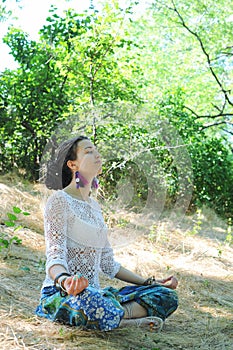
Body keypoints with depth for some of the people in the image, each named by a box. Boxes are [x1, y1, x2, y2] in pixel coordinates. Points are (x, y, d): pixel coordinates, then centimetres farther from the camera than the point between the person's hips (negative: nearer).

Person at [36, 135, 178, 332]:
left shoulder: (94, 206, 18)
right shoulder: (60, 200, -6)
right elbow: (55, 257, -17)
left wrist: (150, 283, 18)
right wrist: (64, 280, -40)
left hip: (93, 292, 7)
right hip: (61, 294, -7)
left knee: (167, 296, -5)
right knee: (95, 303, -42)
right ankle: (129, 317, -15)